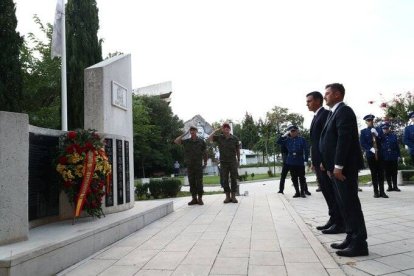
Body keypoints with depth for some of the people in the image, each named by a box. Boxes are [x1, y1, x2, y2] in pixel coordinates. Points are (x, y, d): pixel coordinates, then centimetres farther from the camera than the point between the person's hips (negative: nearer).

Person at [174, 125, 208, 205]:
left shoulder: (201, 141, 3)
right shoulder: (186, 141, 6)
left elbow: (205, 152, 7)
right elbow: (176, 141, -3)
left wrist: (205, 162, 4)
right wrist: (185, 134, -2)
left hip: (198, 165, -2)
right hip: (189, 165, 2)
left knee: (199, 182, -1)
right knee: (191, 182, 5)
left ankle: (200, 199, 5)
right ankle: (194, 198, 11)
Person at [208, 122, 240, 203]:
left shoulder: (235, 138, 0)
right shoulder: (219, 137, 0)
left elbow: (238, 150, 8)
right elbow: (209, 138, -13)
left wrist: (238, 160, 8)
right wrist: (217, 130, -8)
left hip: (233, 162, 0)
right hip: (223, 162, 0)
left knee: (234, 179, 2)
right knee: (225, 180, 2)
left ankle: (233, 196, 11)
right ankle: (227, 196, 11)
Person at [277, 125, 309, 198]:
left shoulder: (302, 139, -2)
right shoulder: (288, 140, 8)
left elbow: (306, 150, -3)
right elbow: (278, 142, 6)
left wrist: (305, 160, -9)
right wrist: (284, 135, -1)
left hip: (300, 162, -3)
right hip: (291, 162, 3)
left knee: (301, 177, 2)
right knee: (294, 178, 8)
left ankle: (302, 192, 13)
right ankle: (297, 192, 17)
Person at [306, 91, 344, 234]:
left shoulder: (326, 114, -10)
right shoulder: (316, 117, 19)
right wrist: (314, 161, 18)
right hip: (319, 161, 9)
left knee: (332, 192, -3)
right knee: (326, 191, 12)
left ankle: (339, 223, 4)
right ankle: (333, 219, 20)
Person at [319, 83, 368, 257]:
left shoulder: (344, 111, -11)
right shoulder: (334, 113, 19)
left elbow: (344, 139, -21)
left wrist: (338, 166, -23)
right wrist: (328, 164, 18)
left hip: (344, 167, -10)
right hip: (337, 167, 10)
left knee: (350, 203, -5)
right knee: (344, 204, 13)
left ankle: (359, 243, 2)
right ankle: (352, 238, 21)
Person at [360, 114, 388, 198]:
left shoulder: (378, 129, 16)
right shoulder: (363, 131, 7)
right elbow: (362, 144, -2)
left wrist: (376, 134, -9)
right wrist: (371, 149, -14)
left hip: (379, 154, 2)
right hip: (370, 154, -2)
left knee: (381, 172, 1)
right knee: (374, 173, 0)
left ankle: (382, 191, 4)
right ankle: (376, 192, 3)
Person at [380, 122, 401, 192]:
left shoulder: (394, 135, 5)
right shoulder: (381, 137, 2)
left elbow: (397, 146, 5)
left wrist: (398, 155, 2)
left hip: (394, 157, 0)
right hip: (385, 158, 0)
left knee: (394, 172, 5)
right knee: (387, 173, 5)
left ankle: (395, 186, 14)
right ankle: (390, 186, 14)